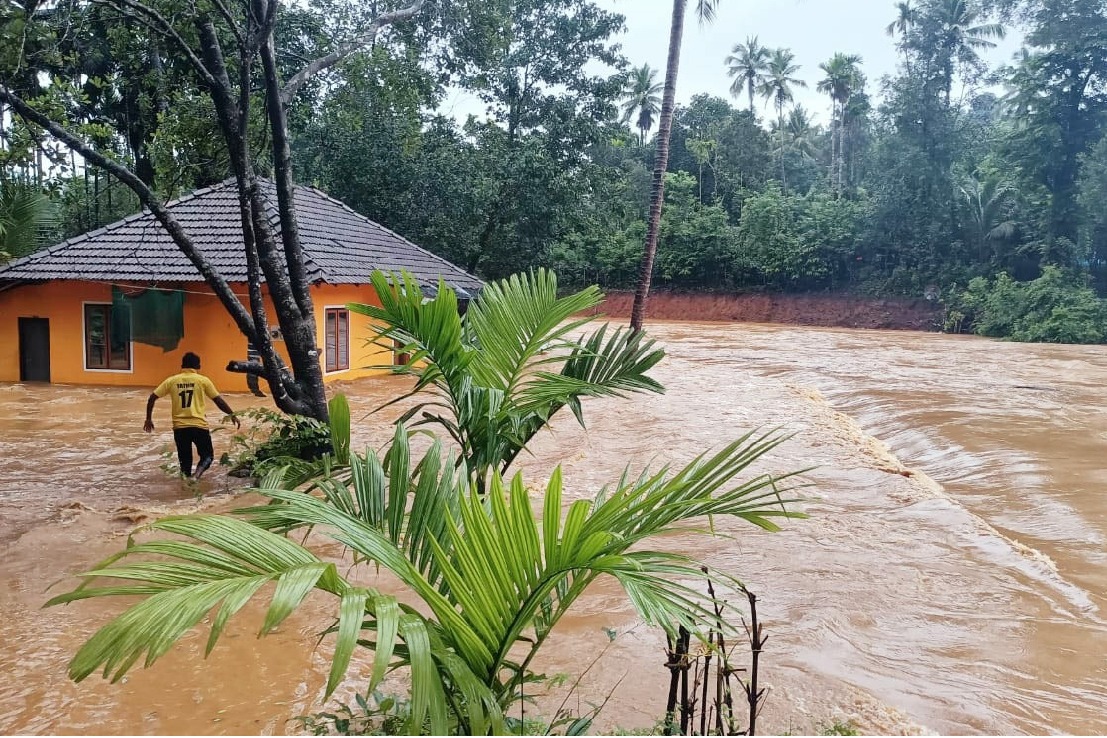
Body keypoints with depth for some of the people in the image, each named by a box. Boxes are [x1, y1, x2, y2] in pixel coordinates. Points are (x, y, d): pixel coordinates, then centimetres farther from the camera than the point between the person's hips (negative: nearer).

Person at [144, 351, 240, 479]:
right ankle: (198, 472, -19)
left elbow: (152, 398, 7)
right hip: (199, 426, -2)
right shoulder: (203, 380, 1)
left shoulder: (172, 380, 7)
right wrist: (232, 415, 11)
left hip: (179, 427, 2)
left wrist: (148, 419, 16)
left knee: (185, 459, 15)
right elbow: (218, 400, 2)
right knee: (207, 456, 10)